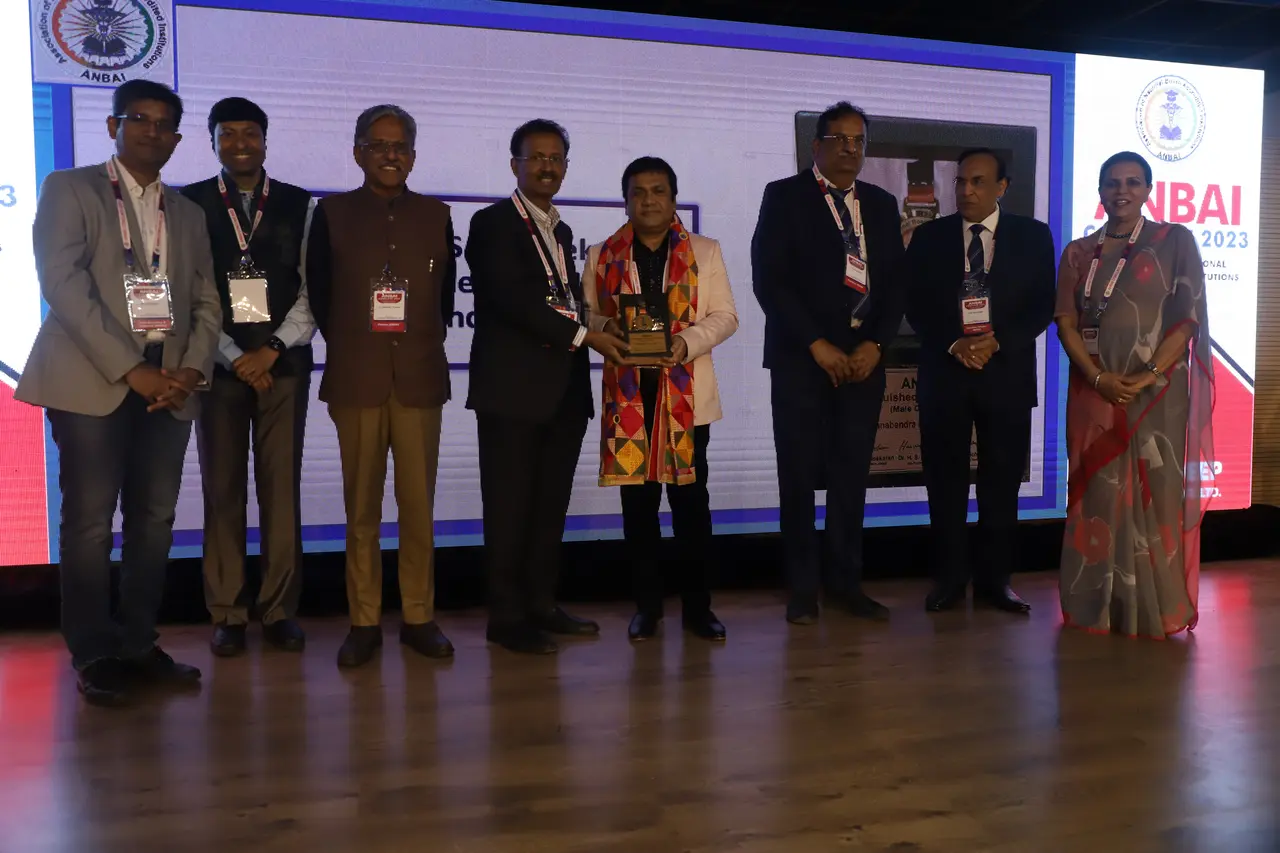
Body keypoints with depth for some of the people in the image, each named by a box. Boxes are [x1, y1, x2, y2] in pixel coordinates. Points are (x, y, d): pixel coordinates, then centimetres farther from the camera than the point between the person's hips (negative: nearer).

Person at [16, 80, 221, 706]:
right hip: (92, 380, -4)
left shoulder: (187, 213, 20)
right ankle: (94, 656, 6)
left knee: (154, 518, 4)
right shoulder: (70, 189, 5)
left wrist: (192, 369, -5)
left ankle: (138, 646, 13)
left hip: (169, 384, 4)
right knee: (90, 520, -4)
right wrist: (131, 370, -14)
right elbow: (62, 285, -8)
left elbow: (206, 302, 14)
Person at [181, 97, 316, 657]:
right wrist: (234, 358, -8)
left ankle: (279, 610, 10)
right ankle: (227, 614, 11)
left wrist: (273, 349, -9)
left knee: (281, 486, 2)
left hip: (283, 363, 0)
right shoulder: (190, 205, 5)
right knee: (222, 488, 3)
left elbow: (313, 290, 1)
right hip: (219, 365, 0)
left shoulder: (299, 205, 7)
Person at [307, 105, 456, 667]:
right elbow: (319, 294, 8)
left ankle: (419, 617, 13)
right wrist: (349, 348, 7)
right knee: (361, 507, 4)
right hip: (356, 381, -1)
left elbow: (445, 295, 13)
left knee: (419, 504, 3)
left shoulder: (435, 215, 10)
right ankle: (363, 622, 12)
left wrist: (421, 347, 6)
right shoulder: (332, 213, 6)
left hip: (420, 379, 1)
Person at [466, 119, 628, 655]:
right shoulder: (493, 223, -2)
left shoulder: (560, 231, 22)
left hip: (564, 389, 7)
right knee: (510, 506, -2)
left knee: (550, 504, 9)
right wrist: (583, 336, -15)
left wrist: (585, 338, 2)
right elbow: (511, 299, -14)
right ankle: (507, 617, 6)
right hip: (513, 388, -7)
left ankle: (541, 606, 19)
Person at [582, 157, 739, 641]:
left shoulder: (704, 252, 9)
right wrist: (607, 328, -13)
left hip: (686, 394, -1)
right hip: (628, 395, 1)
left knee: (691, 499, 2)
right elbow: (587, 314, 9)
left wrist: (687, 342, -13)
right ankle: (647, 605, 17)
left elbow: (725, 315, 5)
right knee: (638, 502, 5)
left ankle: (697, 605, 13)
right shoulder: (602, 256, 11)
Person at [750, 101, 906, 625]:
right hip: (802, 359, -3)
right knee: (800, 475, -1)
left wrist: (875, 345, -4)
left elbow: (895, 283, 12)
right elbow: (768, 279, -7)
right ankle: (803, 588, 10)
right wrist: (817, 345, -12)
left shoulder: (881, 205, 15)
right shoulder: (784, 196, 1)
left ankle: (846, 581, 16)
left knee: (852, 475, 4)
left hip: (863, 359, 4)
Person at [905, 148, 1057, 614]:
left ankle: (994, 579, 14)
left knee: (1002, 481, 4)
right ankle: (950, 577, 12)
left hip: (1007, 373, 0)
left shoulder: (1033, 235, 7)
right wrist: (954, 345, -11)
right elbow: (916, 306, 3)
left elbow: (1043, 306, 2)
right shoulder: (929, 236, 8)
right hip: (944, 371, 0)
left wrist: (997, 341, -12)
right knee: (945, 480, 2)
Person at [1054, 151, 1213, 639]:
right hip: (1095, 389, 2)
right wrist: (1099, 378, -11)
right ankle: (1096, 605, 13)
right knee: (1098, 494, 4)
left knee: (1154, 492, 1)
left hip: (1157, 390, -2)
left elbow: (1189, 316, -3)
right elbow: (1066, 322, 3)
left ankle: (1156, 606, 11)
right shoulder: (1078, 253, 9)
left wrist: (1149, 376, -15)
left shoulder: (1175, 241, 3)